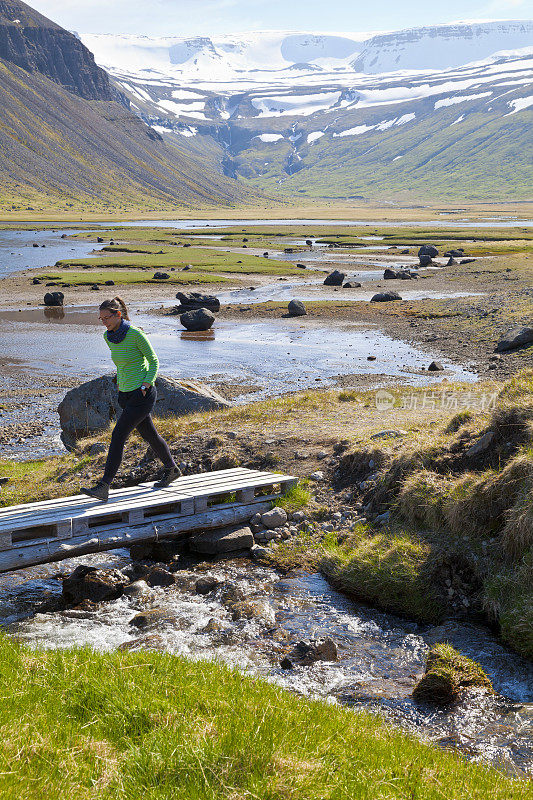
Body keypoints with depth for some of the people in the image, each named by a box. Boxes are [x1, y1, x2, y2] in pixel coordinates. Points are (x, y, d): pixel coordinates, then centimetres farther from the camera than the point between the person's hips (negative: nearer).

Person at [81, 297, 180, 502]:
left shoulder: (135, 334, -17)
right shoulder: (108, 336, 4)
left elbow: (154, 361, -7)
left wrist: (145, 386, -15)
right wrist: (120, 383, 14)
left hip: (142, 395, -8)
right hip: (126, 394, 8)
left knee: (118, 436, -12)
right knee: (149, 434, 19)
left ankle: (104, 487, -12)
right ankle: (172, 469, 39)